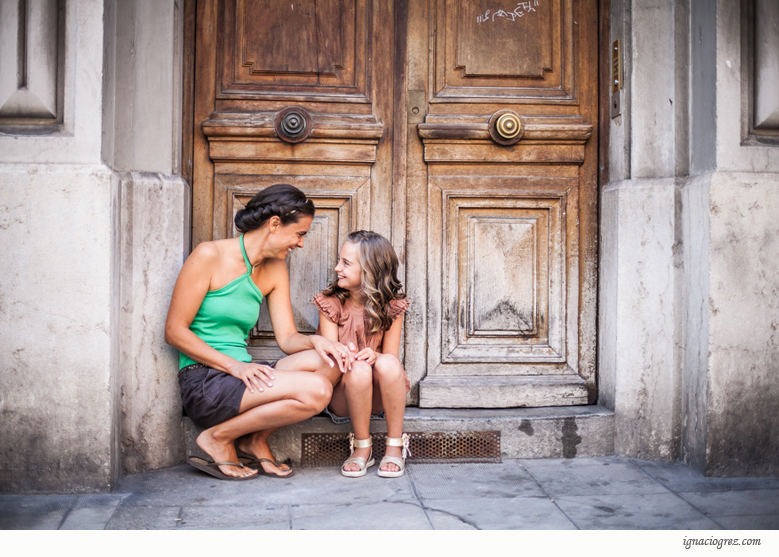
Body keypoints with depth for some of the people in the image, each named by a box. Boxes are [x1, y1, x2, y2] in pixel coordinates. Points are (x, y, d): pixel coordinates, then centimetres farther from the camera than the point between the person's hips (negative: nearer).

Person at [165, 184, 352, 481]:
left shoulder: (275, 270, 13)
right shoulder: (210, 255, -8)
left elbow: (287, 337, 9)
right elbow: (175, 331, -10)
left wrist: (315, 341, -15)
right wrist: (235, 366, -19)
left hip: (242, 374, 7)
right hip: (203, 381, -7)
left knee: (330, 364, -14)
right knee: (315, 391, -24)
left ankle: (256, 440, 0)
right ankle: (219, 438, -6)